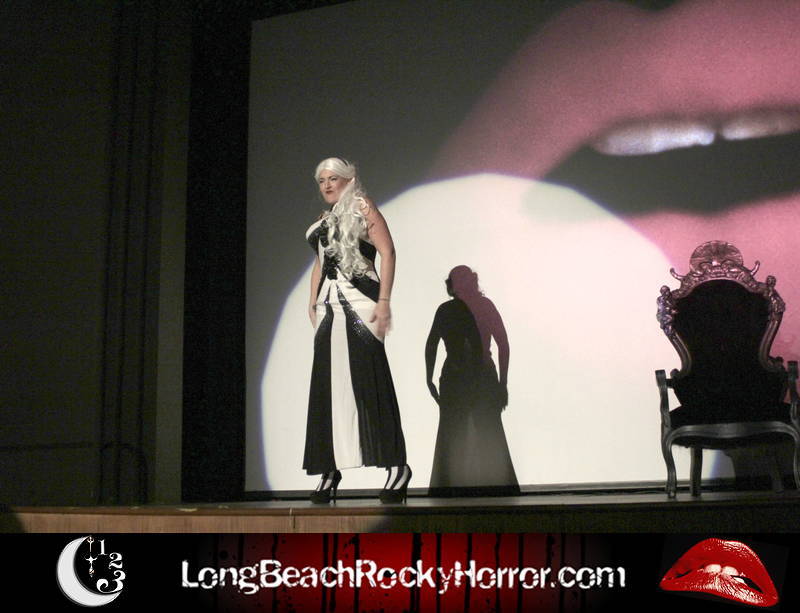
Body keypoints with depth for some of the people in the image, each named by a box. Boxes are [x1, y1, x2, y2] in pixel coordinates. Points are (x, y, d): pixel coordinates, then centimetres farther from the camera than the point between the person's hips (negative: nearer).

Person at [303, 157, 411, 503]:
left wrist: (384, 300, -16)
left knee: (368, 381, -11)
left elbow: (387, 252, -7)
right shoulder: (324, 222, 22)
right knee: (328, 386, 4)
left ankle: (397, 465, -7)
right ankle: (330, 469, 9)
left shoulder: (362, 208, 2)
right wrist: (313, 303, 14)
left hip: (359, 304, -7)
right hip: (329, 307, 7)